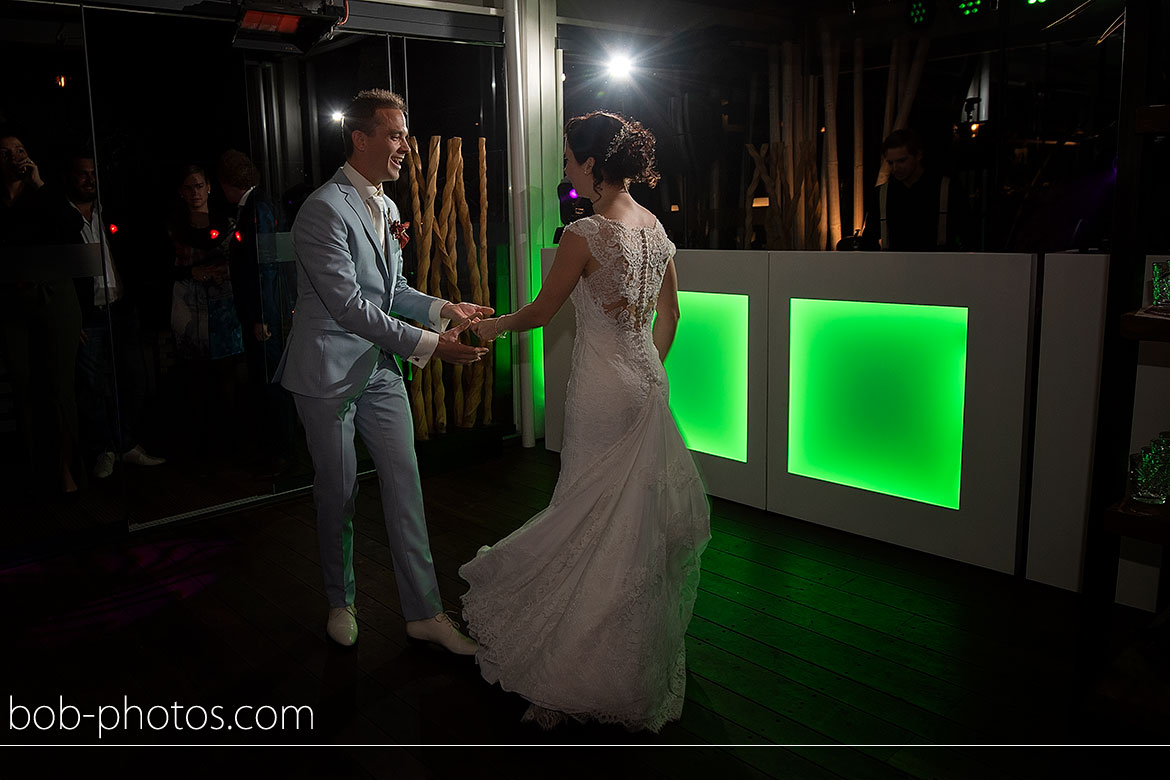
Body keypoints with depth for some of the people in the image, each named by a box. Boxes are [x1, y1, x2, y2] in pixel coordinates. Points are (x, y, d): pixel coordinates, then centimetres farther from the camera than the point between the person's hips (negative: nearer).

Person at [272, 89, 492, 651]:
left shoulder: (385, 206, 11)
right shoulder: (325, 209, -18)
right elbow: (350, 306, -23)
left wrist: (445, 309, 1)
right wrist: (428, 344, -24)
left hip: (381, 369, 8)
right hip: (329, 372, -7)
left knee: (405, 486, 6)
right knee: (337, 493, 8)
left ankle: (424, 612, 16)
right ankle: (340, 601, 31)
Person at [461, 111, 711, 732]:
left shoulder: (584, 234, -18)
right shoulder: (656, 228, 5)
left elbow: (541, 311, -7)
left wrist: (494, 325, 12)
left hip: (601, 391, -7)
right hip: (647, 383, 7)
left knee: (597, 518, 4)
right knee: (639, 517, 17)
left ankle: (582, 671, 21)